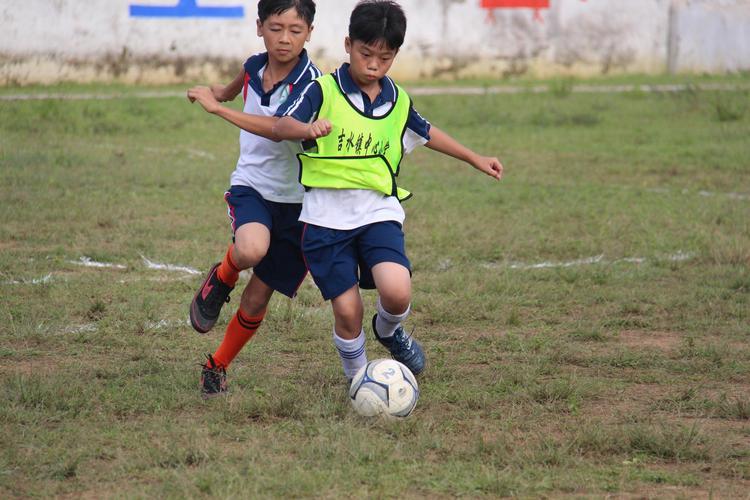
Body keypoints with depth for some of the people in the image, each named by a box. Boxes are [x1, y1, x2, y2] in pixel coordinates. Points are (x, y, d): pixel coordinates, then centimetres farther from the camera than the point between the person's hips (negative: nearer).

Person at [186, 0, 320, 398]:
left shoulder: (310, 85, -21)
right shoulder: (255, 67, -3)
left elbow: (280, 127, -39)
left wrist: (217, 107, -39)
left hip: (296, 200, -2)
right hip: (251, 186, 2)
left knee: (257, 299, 5)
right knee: (251, 250, -34)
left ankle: (217, 367, 29)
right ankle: (220, 280, -1)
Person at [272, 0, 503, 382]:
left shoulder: (397, 101, 9)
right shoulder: (324, 92, -5)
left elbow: (425, 133, 28)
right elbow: (281, 126, -18)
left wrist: (474, 159, 35)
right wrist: (308, 129, -39)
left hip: (379, 211, 2)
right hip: (327, 217, -2)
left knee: (397, 292, -21)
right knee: (347, 311, -5)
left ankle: (389, 331, 16)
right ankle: (357, 377, 22)